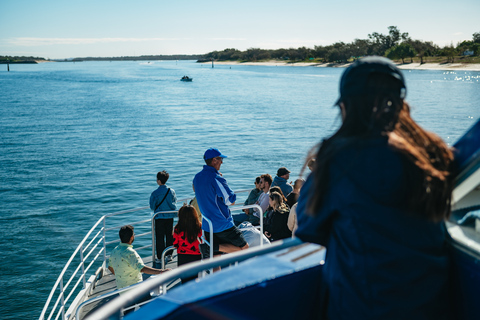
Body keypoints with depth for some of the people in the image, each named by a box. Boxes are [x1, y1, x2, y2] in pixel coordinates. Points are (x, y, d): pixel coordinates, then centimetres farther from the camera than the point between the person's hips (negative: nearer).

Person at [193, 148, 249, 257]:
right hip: (223, 225, -8)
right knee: (244, 247, 4)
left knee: (215, 257, 14)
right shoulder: (216, 178, -18)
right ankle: (215, 247, -12)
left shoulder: (197, 177, 6)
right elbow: (231, 201, -18)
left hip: (207, 226, 8)